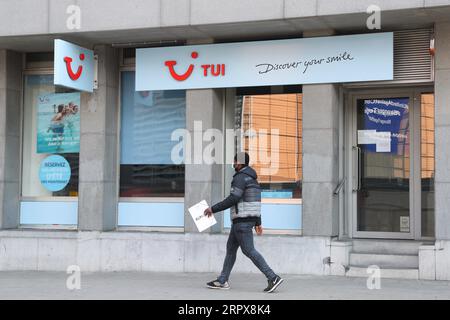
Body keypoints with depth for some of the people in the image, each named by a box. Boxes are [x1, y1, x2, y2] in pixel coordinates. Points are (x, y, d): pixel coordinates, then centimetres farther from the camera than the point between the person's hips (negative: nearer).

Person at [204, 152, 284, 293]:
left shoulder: (240, 177, -15)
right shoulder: (251, 178, 17)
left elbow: (233, 199, -23)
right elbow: (255, 202, 19)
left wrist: (213, 209, -17)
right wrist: (258, 223, 21)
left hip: (242, 220, -10)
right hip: (250, 218, 10)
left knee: (248, 250, -9)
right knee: (231, 248, 13)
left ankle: (273, 278, -12)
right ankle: (222, 281, 16)